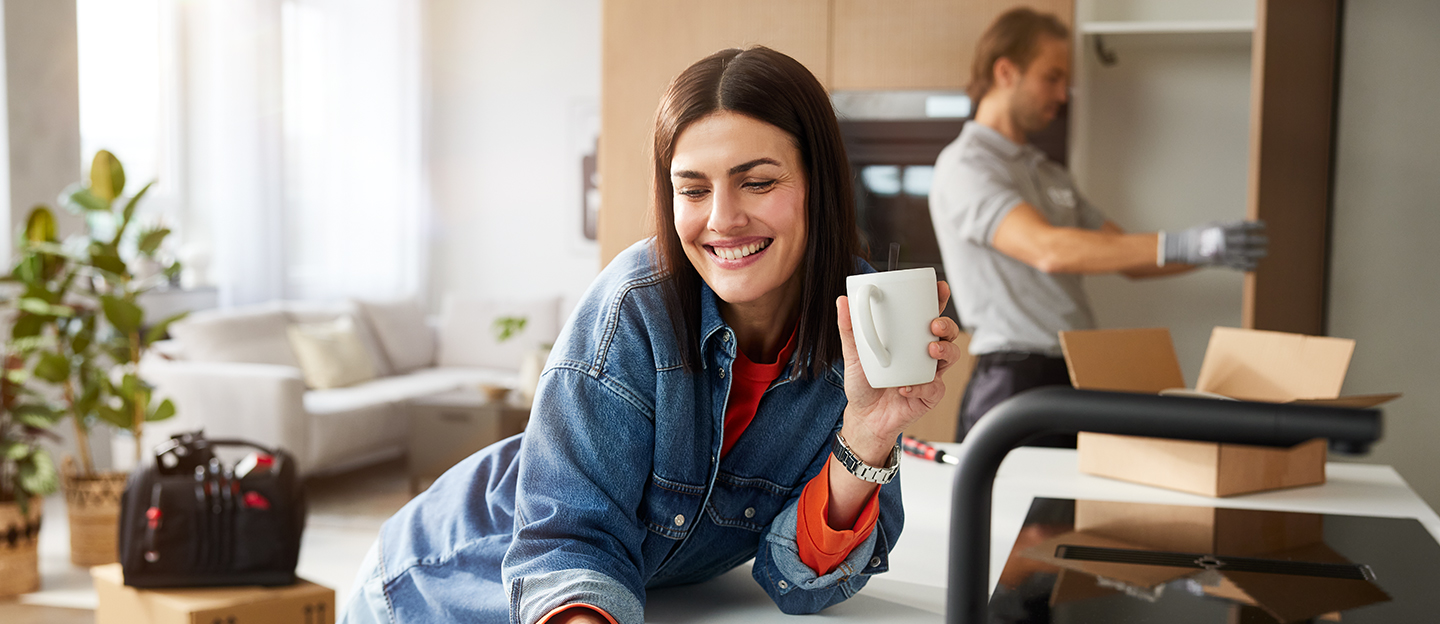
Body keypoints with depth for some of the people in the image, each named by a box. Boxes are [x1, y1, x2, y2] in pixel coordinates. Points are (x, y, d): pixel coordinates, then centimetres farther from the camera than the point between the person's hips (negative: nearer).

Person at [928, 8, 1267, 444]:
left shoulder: (1050, 175, 21)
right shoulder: (963, 169, -7)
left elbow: (1128, 258, 22)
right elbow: (1048, 249, -22)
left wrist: (1212, 250, 6)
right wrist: (1185, 246, -25)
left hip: (1077, 381, 8)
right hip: (1015, 384, -7)